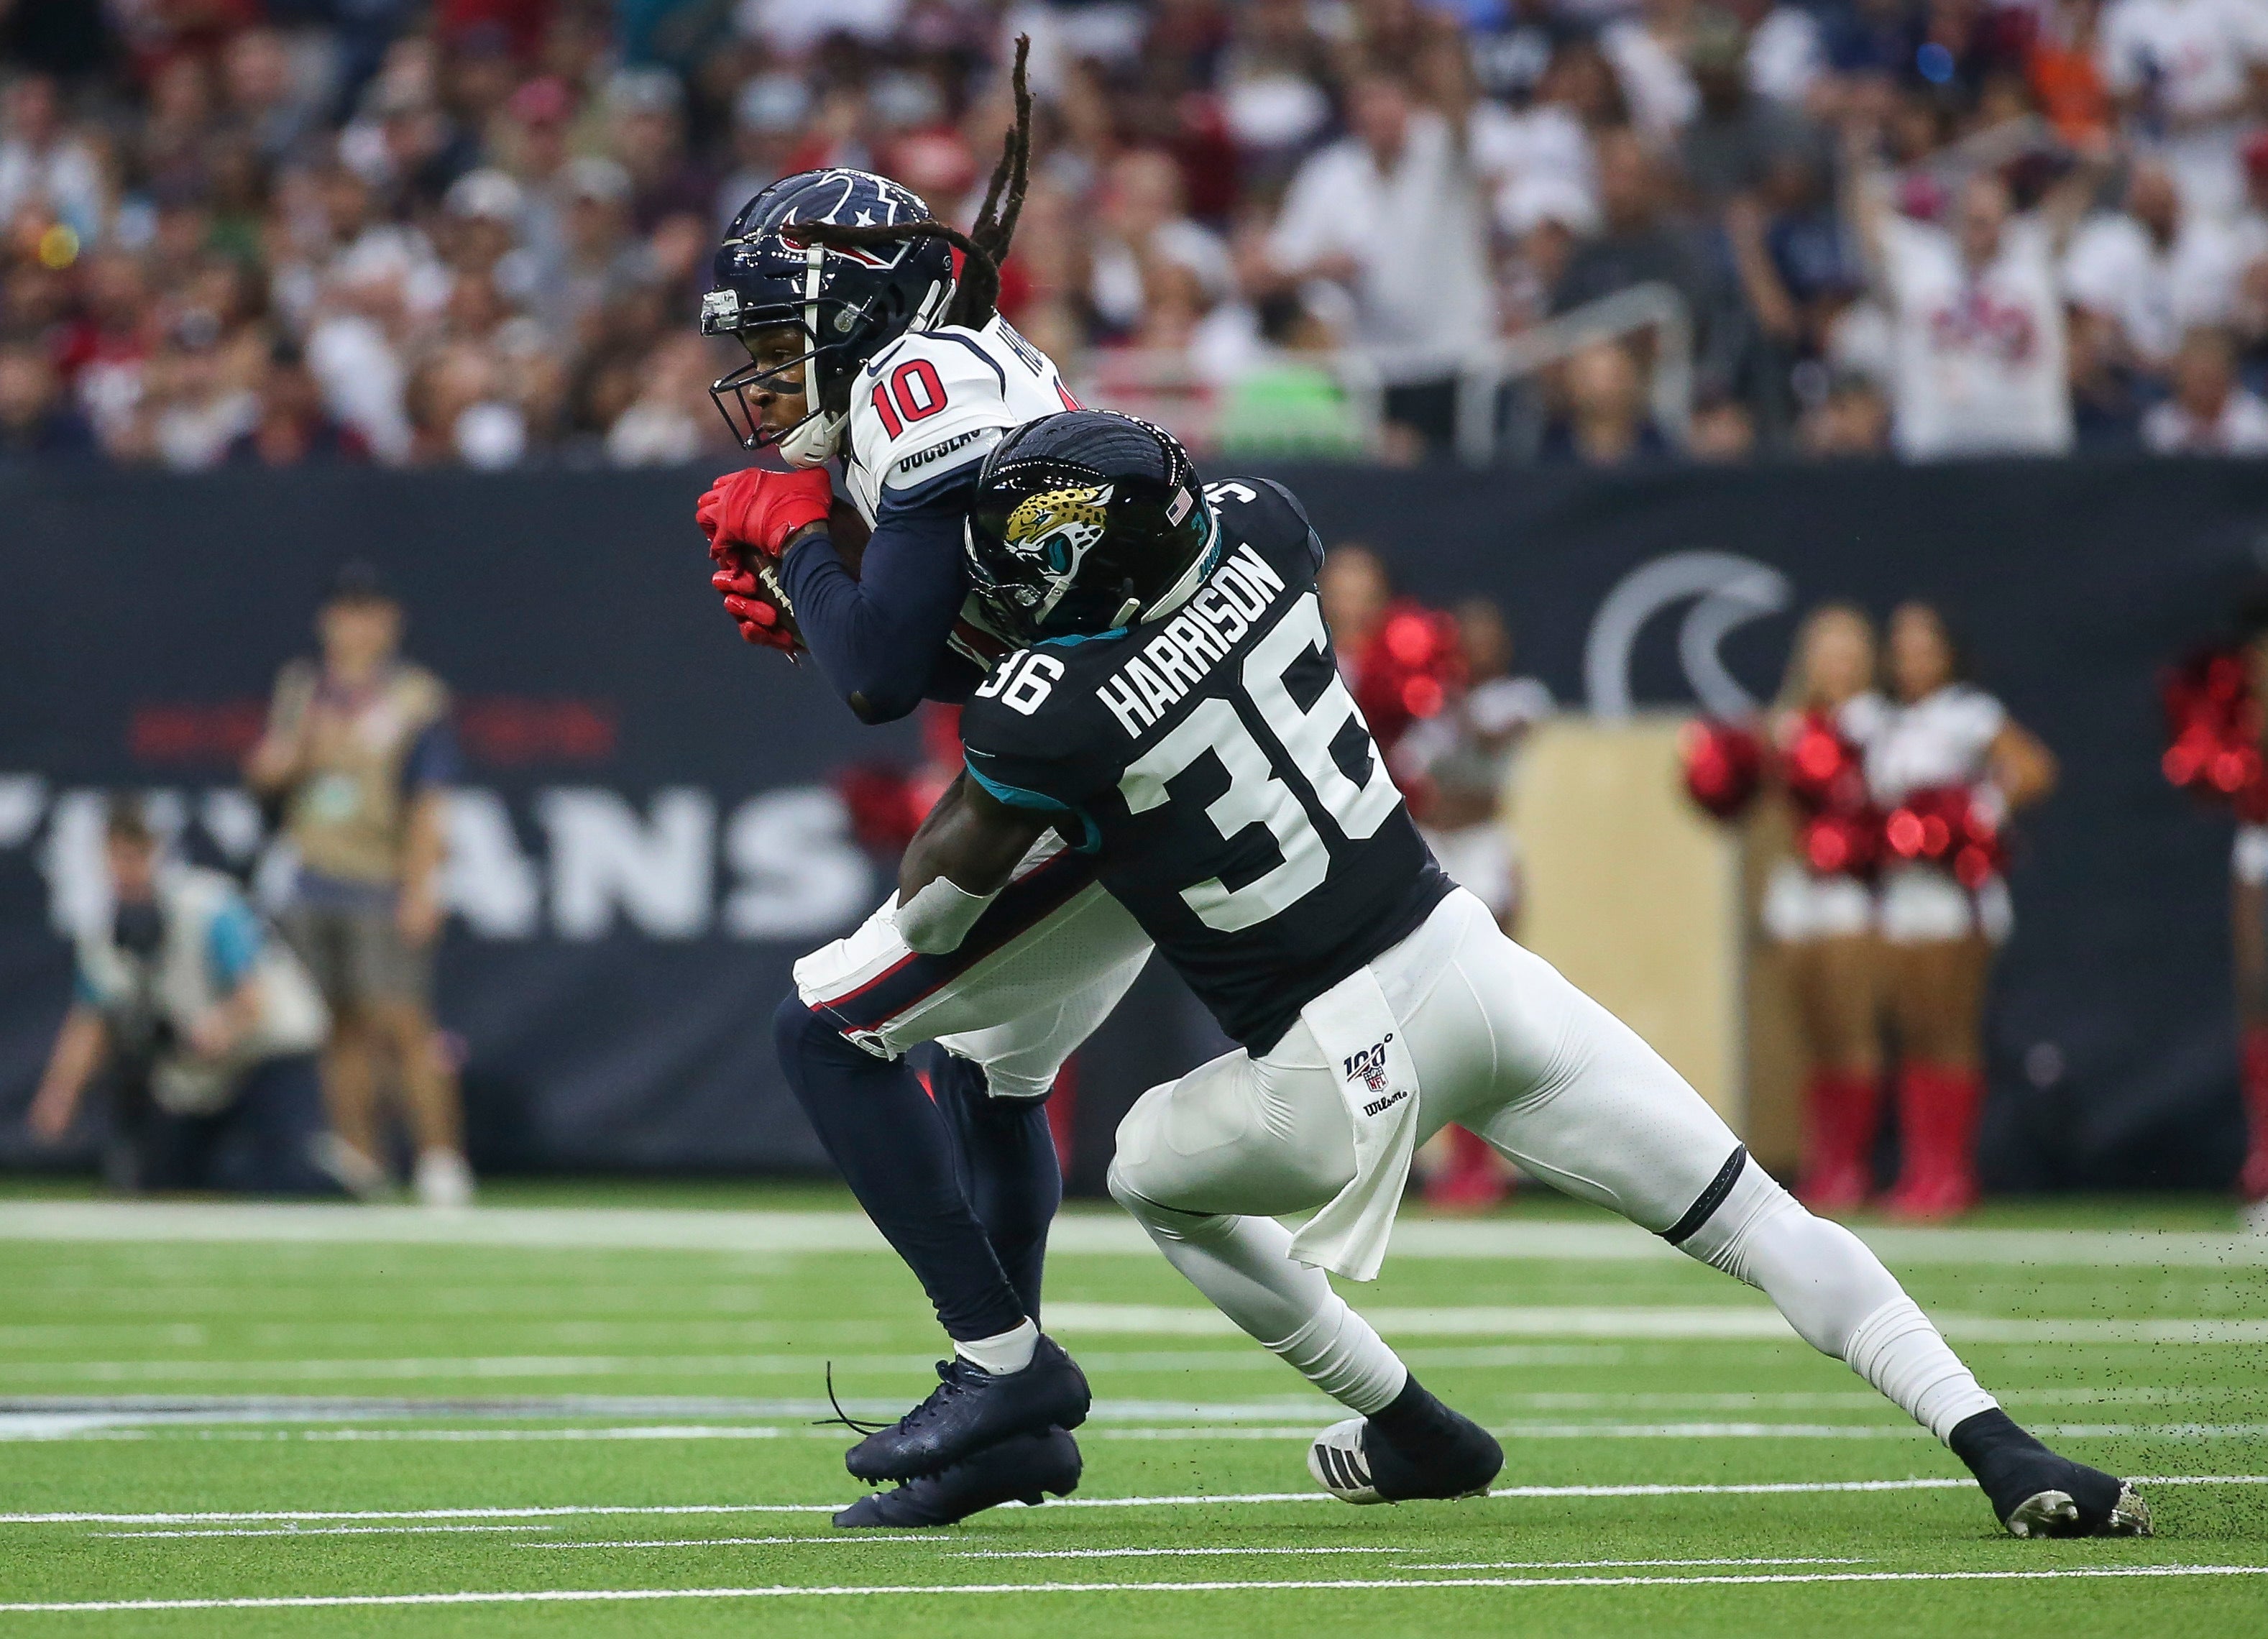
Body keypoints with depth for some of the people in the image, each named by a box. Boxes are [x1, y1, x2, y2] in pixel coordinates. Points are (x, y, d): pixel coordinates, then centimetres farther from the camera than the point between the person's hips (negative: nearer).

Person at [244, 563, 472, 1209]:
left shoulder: (416, 697, -2)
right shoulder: (301, 688, 14)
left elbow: (429, 803, -7)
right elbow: (263, 775, 18)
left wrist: (420, 890, -14)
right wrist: (294, 750, -5)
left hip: (384, 886, -5)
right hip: (315, 883, 5)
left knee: (404, 1023, -11)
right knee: (343, 1026, 6)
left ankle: (441, 1161, -9)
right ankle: (359, 1157, 11)